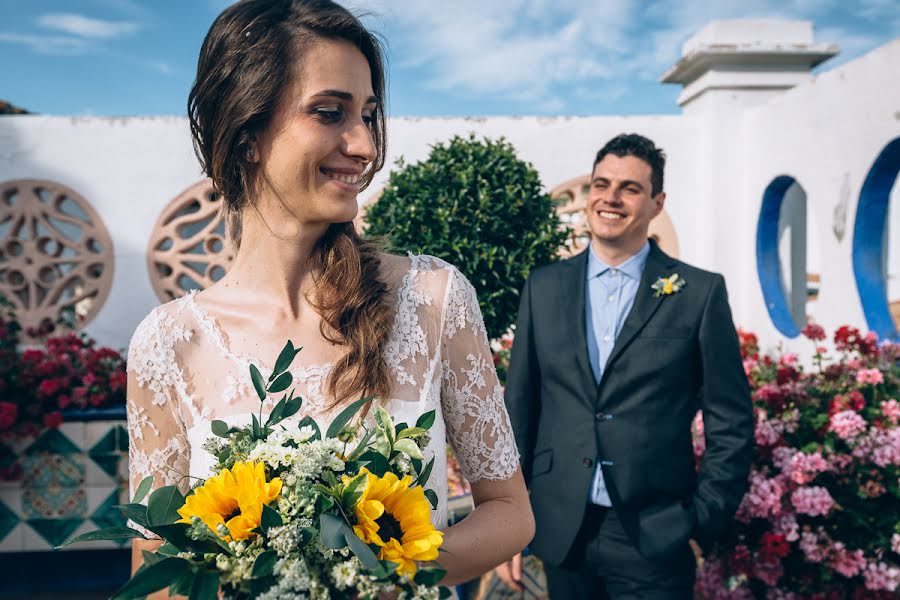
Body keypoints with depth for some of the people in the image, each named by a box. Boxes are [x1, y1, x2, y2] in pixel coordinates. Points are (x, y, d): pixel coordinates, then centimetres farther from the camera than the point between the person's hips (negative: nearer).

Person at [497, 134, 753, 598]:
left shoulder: (700, 293, -3)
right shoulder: (544, 287, 4)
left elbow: (731, 424, -1)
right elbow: (518, 408, 5)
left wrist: (702, 523, -5)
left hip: (655, 539, -2)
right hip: (561, 533, 3)